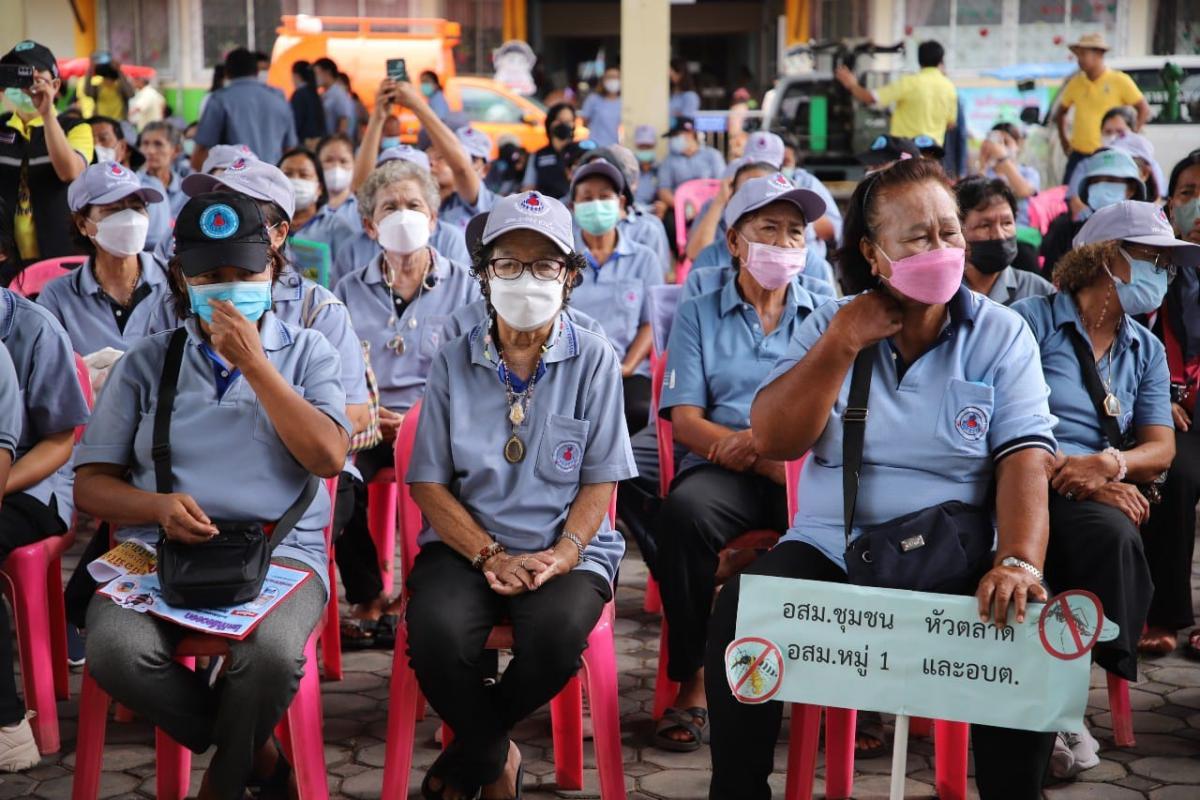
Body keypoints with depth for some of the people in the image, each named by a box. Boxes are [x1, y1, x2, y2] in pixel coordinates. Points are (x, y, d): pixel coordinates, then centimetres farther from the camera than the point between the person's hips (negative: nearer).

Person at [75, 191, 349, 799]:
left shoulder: (306, 353, 12)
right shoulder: (146, 363, 13)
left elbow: (328, 457, -4)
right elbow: (91, 482, 10)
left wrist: (255, 365, -8)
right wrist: (158, 505, -12)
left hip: (279, 550, -1)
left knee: (269, 652, -35)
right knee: (116, 650, -31)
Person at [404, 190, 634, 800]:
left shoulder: (595, 361, 3)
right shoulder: (454, 364, 6)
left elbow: (600, 481, 2)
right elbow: (429, 482, 3)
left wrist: (563, 553, -16)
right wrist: (490, 555, -12)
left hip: (567, 548, -1)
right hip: (468, 543, 1)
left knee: (557, 633, -33)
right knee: (436, 631, -31)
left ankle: (469, 748, -1)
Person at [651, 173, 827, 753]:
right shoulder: (698, 316, 15)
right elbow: (685, 421, 2)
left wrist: (768, 435, -14)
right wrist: (767, 459, -14)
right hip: (724, 468, 0)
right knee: (686, 510, -35)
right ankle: (692, 682, -22)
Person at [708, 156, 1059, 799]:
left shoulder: (1001, 335, 2)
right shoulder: (831, 324, 6)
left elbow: (1025, 457, -10)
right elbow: (772, 440, -3)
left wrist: (1019, 562, -27)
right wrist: (844, 343, -11)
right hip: (828, 549, 1)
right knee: (737, 613, -23)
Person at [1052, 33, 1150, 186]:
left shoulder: (1119, 81, -4)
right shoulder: (1075, 83, 6)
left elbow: (1144, 110, 0)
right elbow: (1059, 112, 22)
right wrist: (1063, 140, 14)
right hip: (1078, 155, 4)